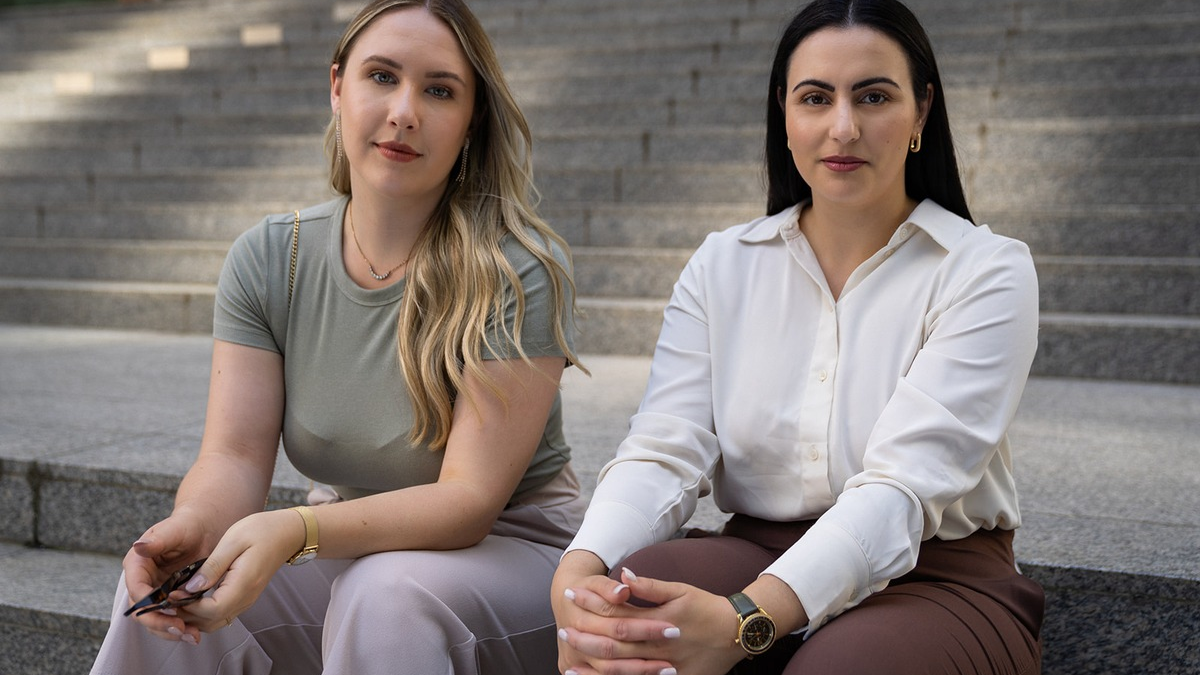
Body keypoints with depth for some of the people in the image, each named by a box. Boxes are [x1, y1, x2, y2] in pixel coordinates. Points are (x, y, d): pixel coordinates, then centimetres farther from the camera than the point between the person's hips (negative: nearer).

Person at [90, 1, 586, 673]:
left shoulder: (520, 271, -17)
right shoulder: (267, 259, -2)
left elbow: (468, 498, -22)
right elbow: (235, 456, -8)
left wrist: (294, 531, -38)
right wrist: (195, 521, -33)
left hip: (508, 551, -4)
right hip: (355, 548, 4)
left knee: (387, 596, -36)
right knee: (161, 591, -21)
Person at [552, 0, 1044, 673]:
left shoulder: (987, 270, -6)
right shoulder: (721, 266, 6)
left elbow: (905, 484, -20)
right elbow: (664, 450, -6)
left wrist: (746, 619, -37)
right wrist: (578, 573, -30)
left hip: (937, 583, -2)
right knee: (626, 604, -30)